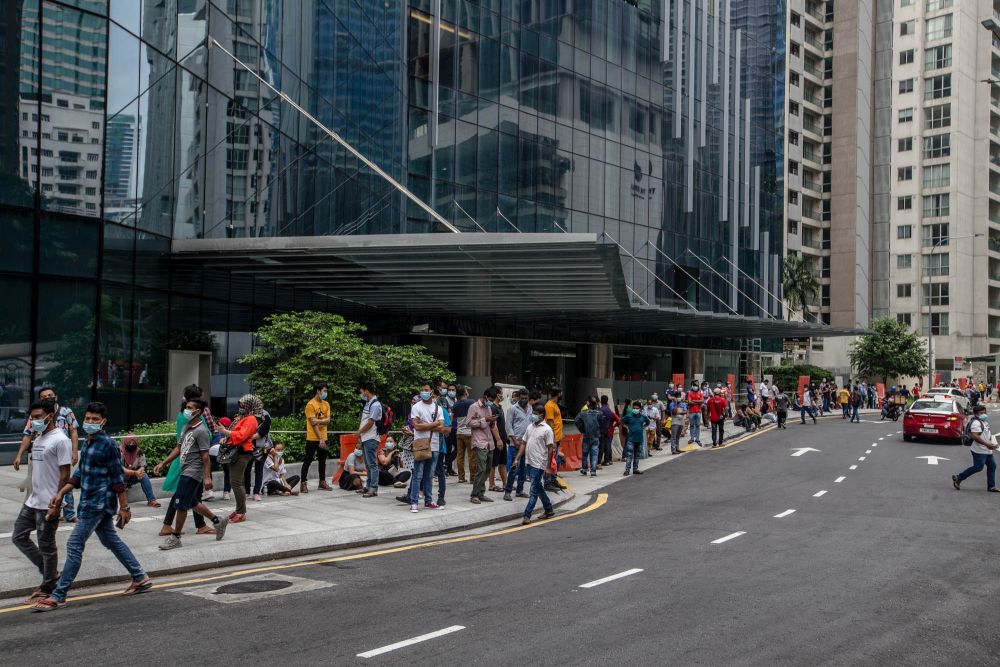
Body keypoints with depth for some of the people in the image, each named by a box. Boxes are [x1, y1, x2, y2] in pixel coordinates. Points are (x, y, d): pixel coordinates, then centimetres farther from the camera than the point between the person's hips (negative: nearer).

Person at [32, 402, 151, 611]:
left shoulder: (107, 444, -14)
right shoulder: (88, 442, 11)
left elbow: (118, 477, -13)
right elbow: (80, 473, 18)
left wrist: (124, 507, -13)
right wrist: (61, 493, 10)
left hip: (98, 502, -9)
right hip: (90, 501, 9)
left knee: (74, 546, -7)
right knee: (112, 541, 16)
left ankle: (58, 596, -1)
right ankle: (140, 578, 25)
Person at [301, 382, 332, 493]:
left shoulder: (326, 404, 10)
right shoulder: (311, 405, -11)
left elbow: (328, 420, 2)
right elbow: (313, 423, -15)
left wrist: (319, 420, -18)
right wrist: (320, 438, -17)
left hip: (323, 437, 7)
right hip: (312, 438, -7)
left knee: (322, 460, 14)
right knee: (307, 461, -4)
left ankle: (322, 482, 23)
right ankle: (303, 484, -1)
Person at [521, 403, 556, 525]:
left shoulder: (547, 429, -10)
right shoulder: (530, 427, 10)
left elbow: (551, 448, -11)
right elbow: (524, 444, 14)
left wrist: (548, 466, -12)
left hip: (539, 464, -8)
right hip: (529, 462, 8)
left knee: (534, 491, -6)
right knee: (539, 488, 17)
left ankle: (527, 516, -7)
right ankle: (549, 510, 31)